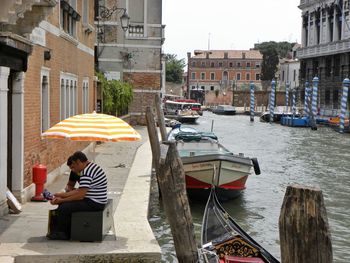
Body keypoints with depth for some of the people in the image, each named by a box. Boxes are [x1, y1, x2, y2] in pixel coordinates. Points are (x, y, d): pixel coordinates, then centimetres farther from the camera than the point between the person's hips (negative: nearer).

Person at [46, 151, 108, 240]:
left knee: (64, 207, -14)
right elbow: (79, 190, 14)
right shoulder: (91, 167, 12)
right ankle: (66, 233, 17)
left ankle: (61, 233, 6)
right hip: (94, 200, 11)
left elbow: (80, 196, -23)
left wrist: (61, 200, -13)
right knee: (66, 203, 14)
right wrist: (61, 195, 10)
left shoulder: (87, 173, -20)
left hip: (93, 203, -11)